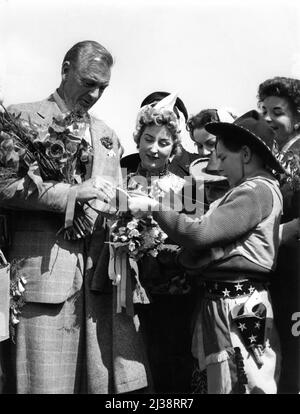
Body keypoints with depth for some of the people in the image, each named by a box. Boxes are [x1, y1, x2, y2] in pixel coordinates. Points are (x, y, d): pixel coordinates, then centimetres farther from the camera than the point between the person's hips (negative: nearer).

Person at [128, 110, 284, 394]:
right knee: (221, 382, 15)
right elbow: (215, 235, 13)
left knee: (235, 385, 0)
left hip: (237, 305, -9)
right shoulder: (252, 190, 16)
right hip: (225, 301, 9)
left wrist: (154, 207, -13)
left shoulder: (257, 191, -14)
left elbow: (200, 233, -21)